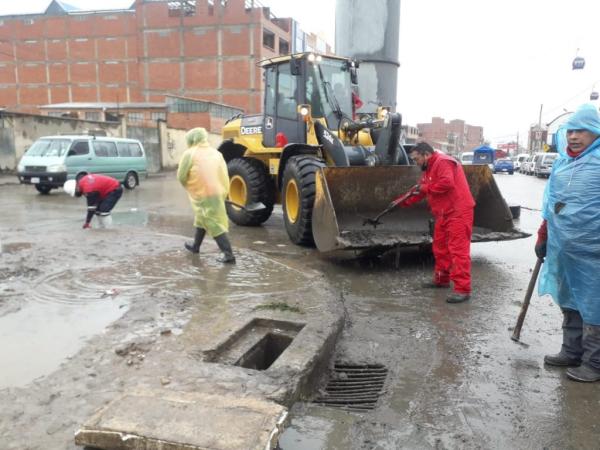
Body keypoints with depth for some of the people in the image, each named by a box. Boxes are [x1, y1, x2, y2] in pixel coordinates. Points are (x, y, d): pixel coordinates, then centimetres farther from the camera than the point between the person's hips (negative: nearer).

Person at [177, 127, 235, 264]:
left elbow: (181, 177, -1)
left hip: (202, 194, -7)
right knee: (202, 219, 25)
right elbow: (224, 176, 5)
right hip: (217, 193, 7)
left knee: (215, 224, -4)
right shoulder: (216, 153, 9)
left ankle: (229, 254, -8)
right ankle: (195, 246, 42)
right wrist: (224, 193, 10)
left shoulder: (189, 154, -6)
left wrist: (190, 187, 18)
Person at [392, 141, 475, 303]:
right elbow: (420, 190, 24)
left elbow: (447, 183, -29)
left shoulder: (443, 162, -14)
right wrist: (401, 201, 18)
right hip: (443, 214, 11)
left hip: (458, 213, -11)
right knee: (440, 248, 17)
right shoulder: (429, 169, 19)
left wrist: (426, 187, -16)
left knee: (458, 250, -11)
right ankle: (441, 279, 31)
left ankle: (463, 289, -10)